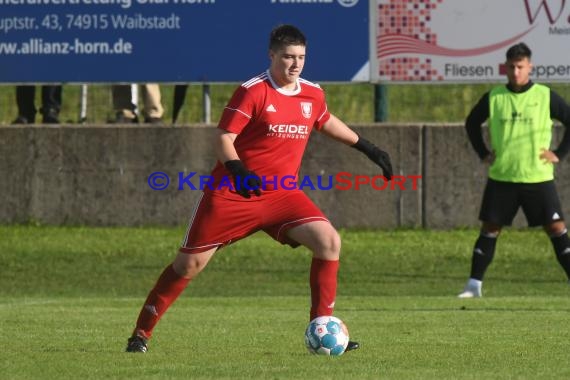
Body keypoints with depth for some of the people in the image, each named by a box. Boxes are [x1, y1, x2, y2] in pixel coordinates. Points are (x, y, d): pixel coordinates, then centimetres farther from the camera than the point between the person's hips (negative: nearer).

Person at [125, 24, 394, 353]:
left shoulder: (313, 94, 5)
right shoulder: (253, 91, -12)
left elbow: (326, 122, 28)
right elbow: (223, 137, -12)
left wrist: (366, 147, 32)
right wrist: (237, 170, -29)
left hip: (282, 194, 4)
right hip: (232, 192, -4)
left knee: (329, 242, -15)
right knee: (190, 263, -2)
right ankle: (142, 332, 13)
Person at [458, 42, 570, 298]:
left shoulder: (546, 97, -3)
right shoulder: (493, 97, 3)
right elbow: (472, 123, 18)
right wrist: (483, 153, 9)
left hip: (538, 178, -2)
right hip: (501, 178, 2)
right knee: (490, 229, 2)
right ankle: (474, 285, 9)